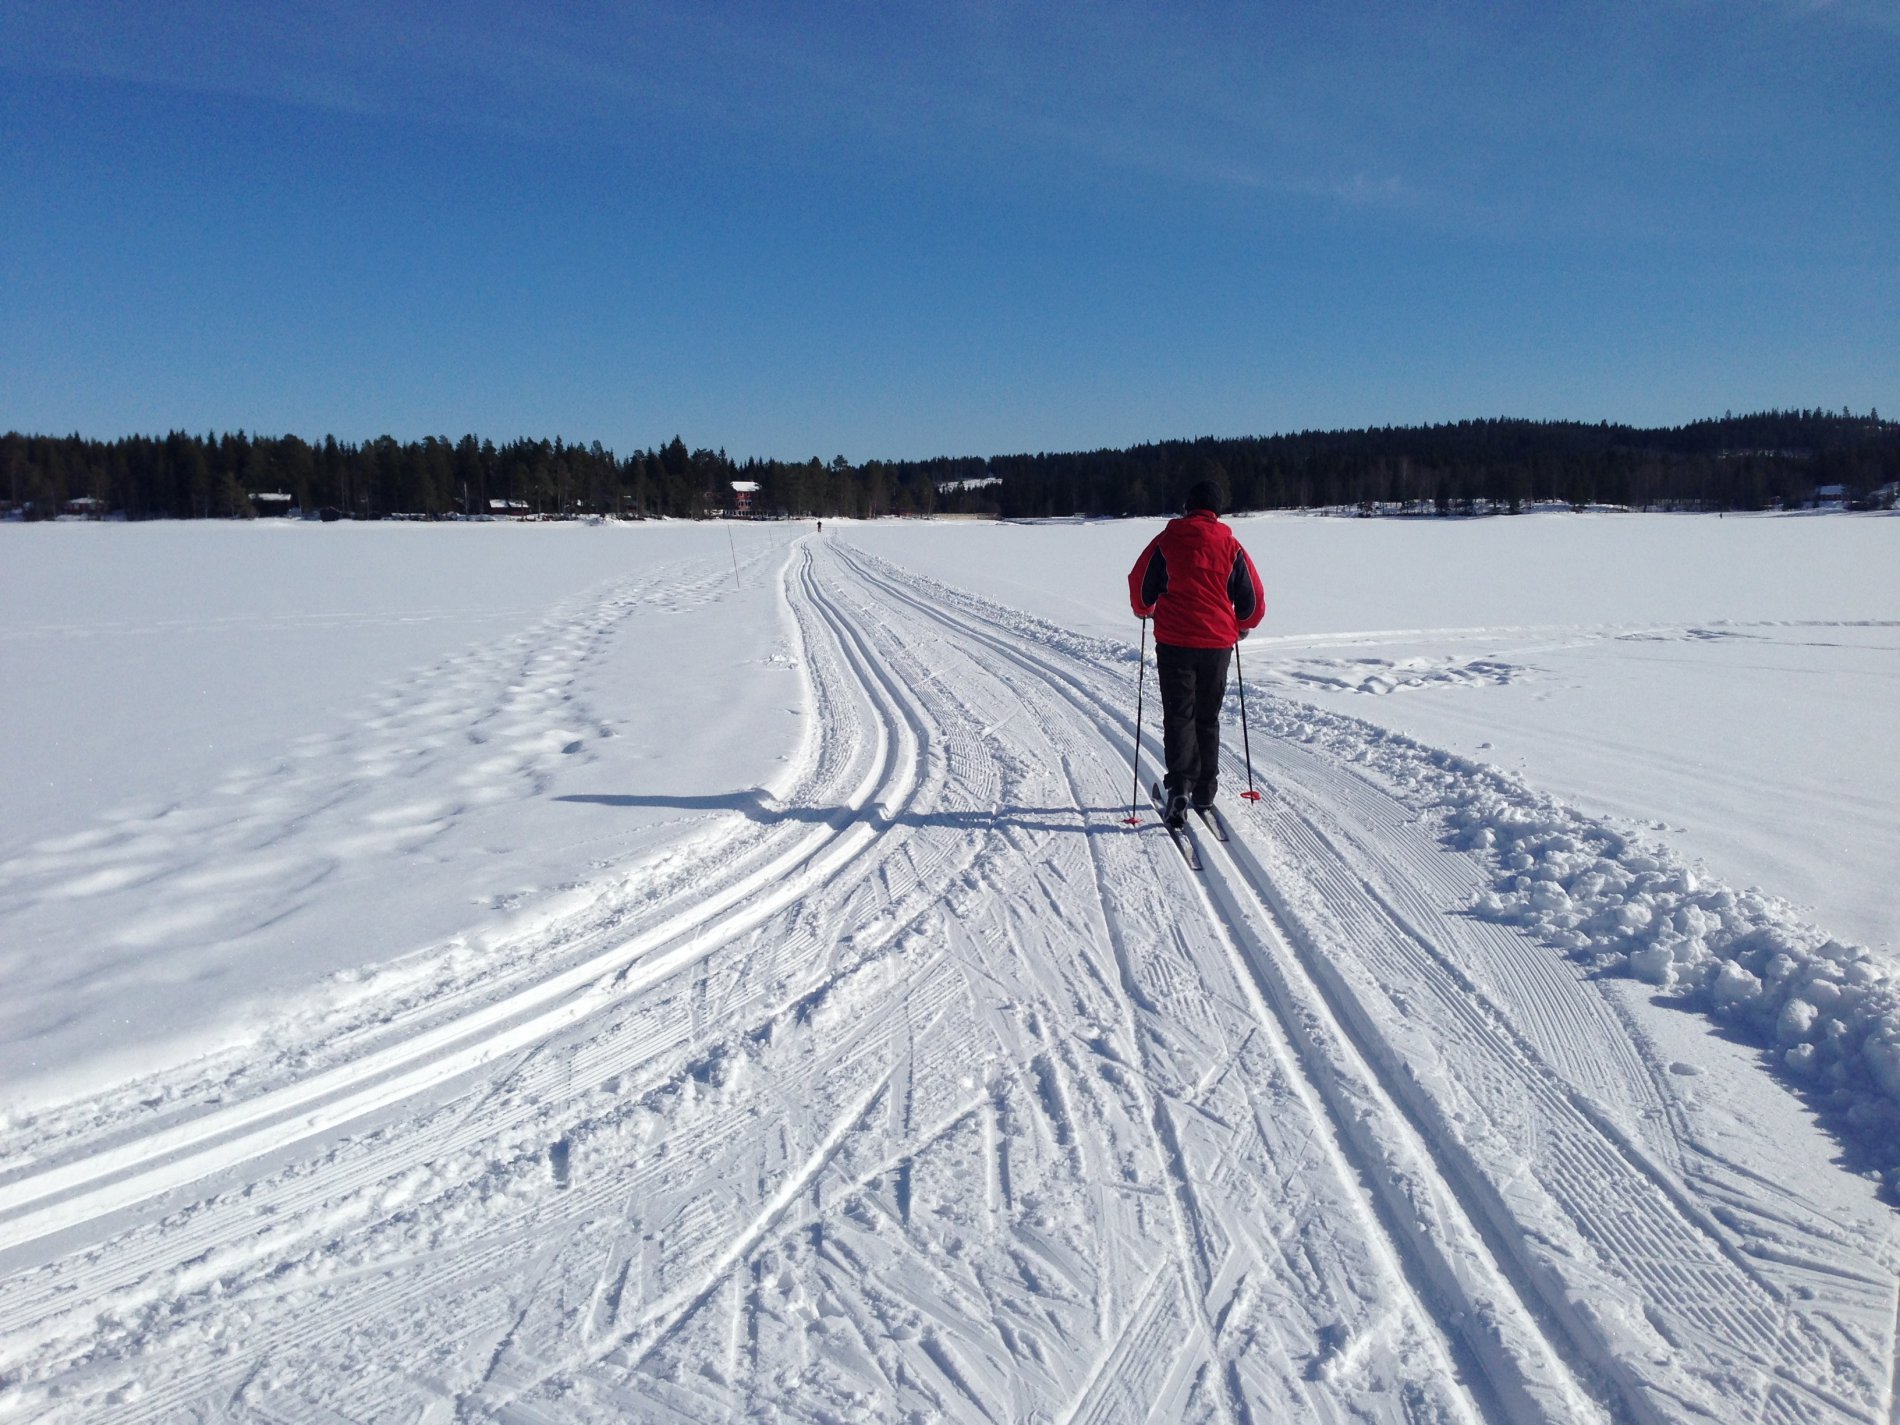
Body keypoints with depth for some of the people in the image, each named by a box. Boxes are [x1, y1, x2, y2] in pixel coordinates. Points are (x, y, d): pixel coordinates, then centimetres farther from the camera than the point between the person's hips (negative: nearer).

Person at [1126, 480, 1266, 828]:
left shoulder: (1166, 541, -2)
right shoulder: (1230, 546, 3)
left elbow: (1140, 582, 2)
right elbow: (1253, 598, 7)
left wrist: (1145, 610, 23)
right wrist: (1243, 626, 26)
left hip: (1174, 642, -2)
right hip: (1218, 643, 2)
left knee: (1179, 716, 2)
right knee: (1208, 718, 15)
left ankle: (1180, 786, -16)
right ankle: (1205, 790, 19)